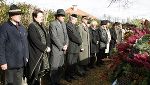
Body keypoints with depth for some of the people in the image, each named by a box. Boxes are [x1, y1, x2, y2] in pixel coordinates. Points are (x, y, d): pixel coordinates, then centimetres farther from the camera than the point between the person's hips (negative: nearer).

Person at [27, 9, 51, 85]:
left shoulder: (42, 26, 13)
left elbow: (47, 36, 8)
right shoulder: (32, 26, -12)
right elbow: (35, 40, -19)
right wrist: (45, 48, -14)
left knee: (42, 70, 10)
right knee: (35, 73, 1)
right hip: (36, 53, -7)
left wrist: (48, 46, -8)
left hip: (44, 53, 8)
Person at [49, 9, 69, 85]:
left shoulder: (63, 24, 15)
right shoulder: (53, 24, -9)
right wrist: (61, 47, -13)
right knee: (54, 68, 0)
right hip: (56, 50, -7)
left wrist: (66, 45, 1)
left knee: (61, 67, 11)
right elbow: (54, 37, -15)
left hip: (63, 50, 7)